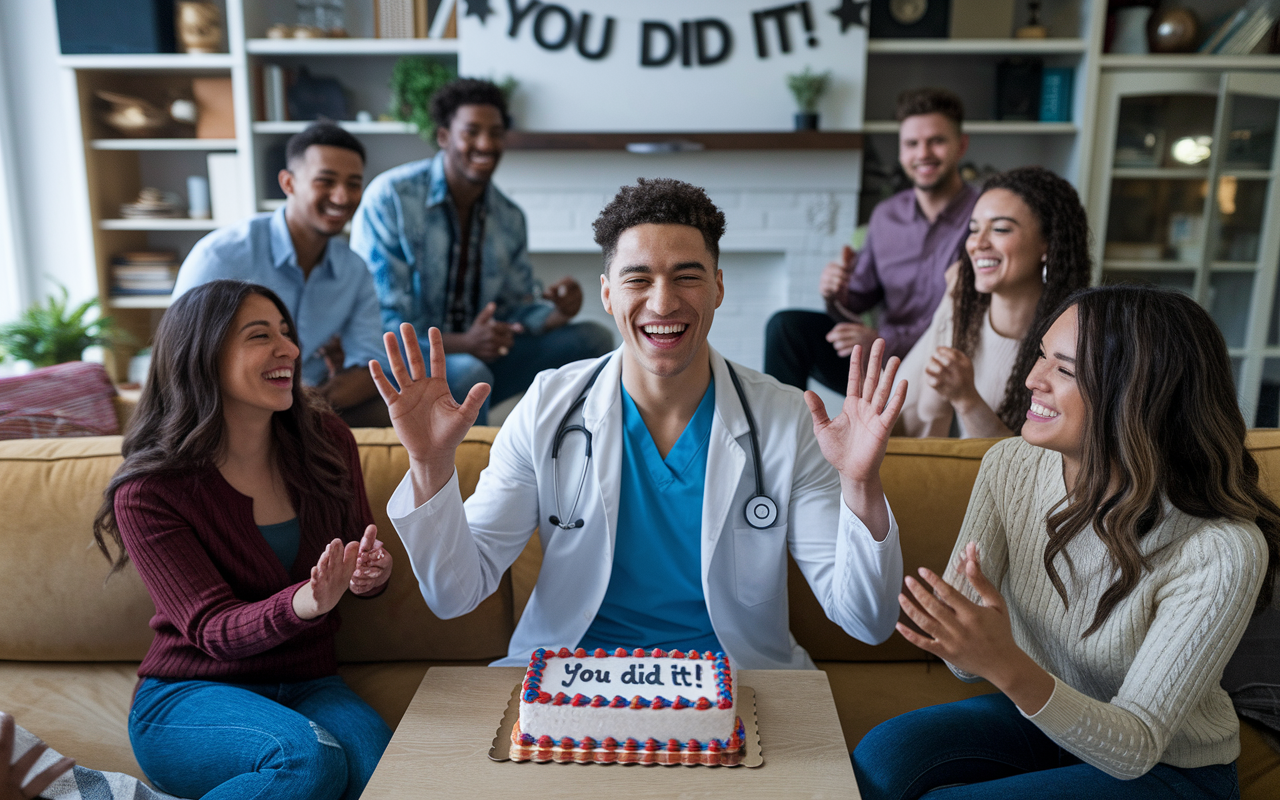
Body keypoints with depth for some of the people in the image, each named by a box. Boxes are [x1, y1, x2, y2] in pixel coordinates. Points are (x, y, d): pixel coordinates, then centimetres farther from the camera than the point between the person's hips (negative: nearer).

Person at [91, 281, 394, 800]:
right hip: (188, 695, -2)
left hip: (308, 685, 3)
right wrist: (306, 603, -37)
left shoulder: (326, 442, 0)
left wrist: (372, 572, -15)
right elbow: (212, 629, -16)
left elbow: (363, 552, 12)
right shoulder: (147, 492, -11)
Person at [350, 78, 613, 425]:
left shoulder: (509, 218, 6)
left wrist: (558, 310, -14)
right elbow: (378, 321, -17)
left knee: (593, 338, -4)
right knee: (467, 373, -39)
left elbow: (514, 310, 9)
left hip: (479, 357, 6)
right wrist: (462, 343, -32)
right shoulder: (389, 197, -13)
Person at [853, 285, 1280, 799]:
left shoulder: (1222, 553, -29)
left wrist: (1009, 668, -44)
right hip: (1038, 715, 4)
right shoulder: (1011, 466, -14)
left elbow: (1135, 750, -25)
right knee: (882, 757, -22)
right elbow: (967, 664, -11)